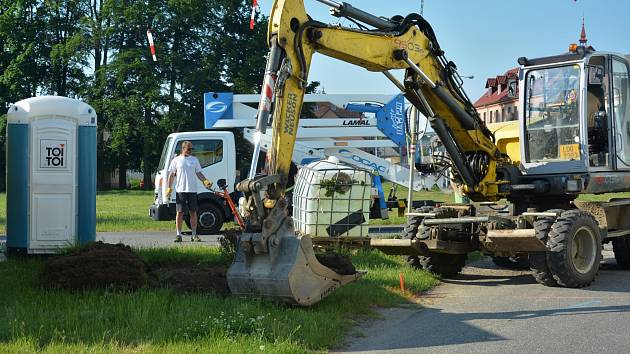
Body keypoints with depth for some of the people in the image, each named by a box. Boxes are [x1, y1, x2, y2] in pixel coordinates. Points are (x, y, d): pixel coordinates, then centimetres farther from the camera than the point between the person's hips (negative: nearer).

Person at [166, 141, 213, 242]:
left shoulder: (194, 160, 11)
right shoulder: (176, 160, 4)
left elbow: (199, 173, 12)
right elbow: (171, 175, 5)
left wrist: (205, 181, -5)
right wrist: (169, 188, -3)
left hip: (192, 190, 2)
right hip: (180, 190, -2)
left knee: (193, 213, 4)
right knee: (180, 212, 0)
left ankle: (194, 235, 10)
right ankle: (179, 235, 6)